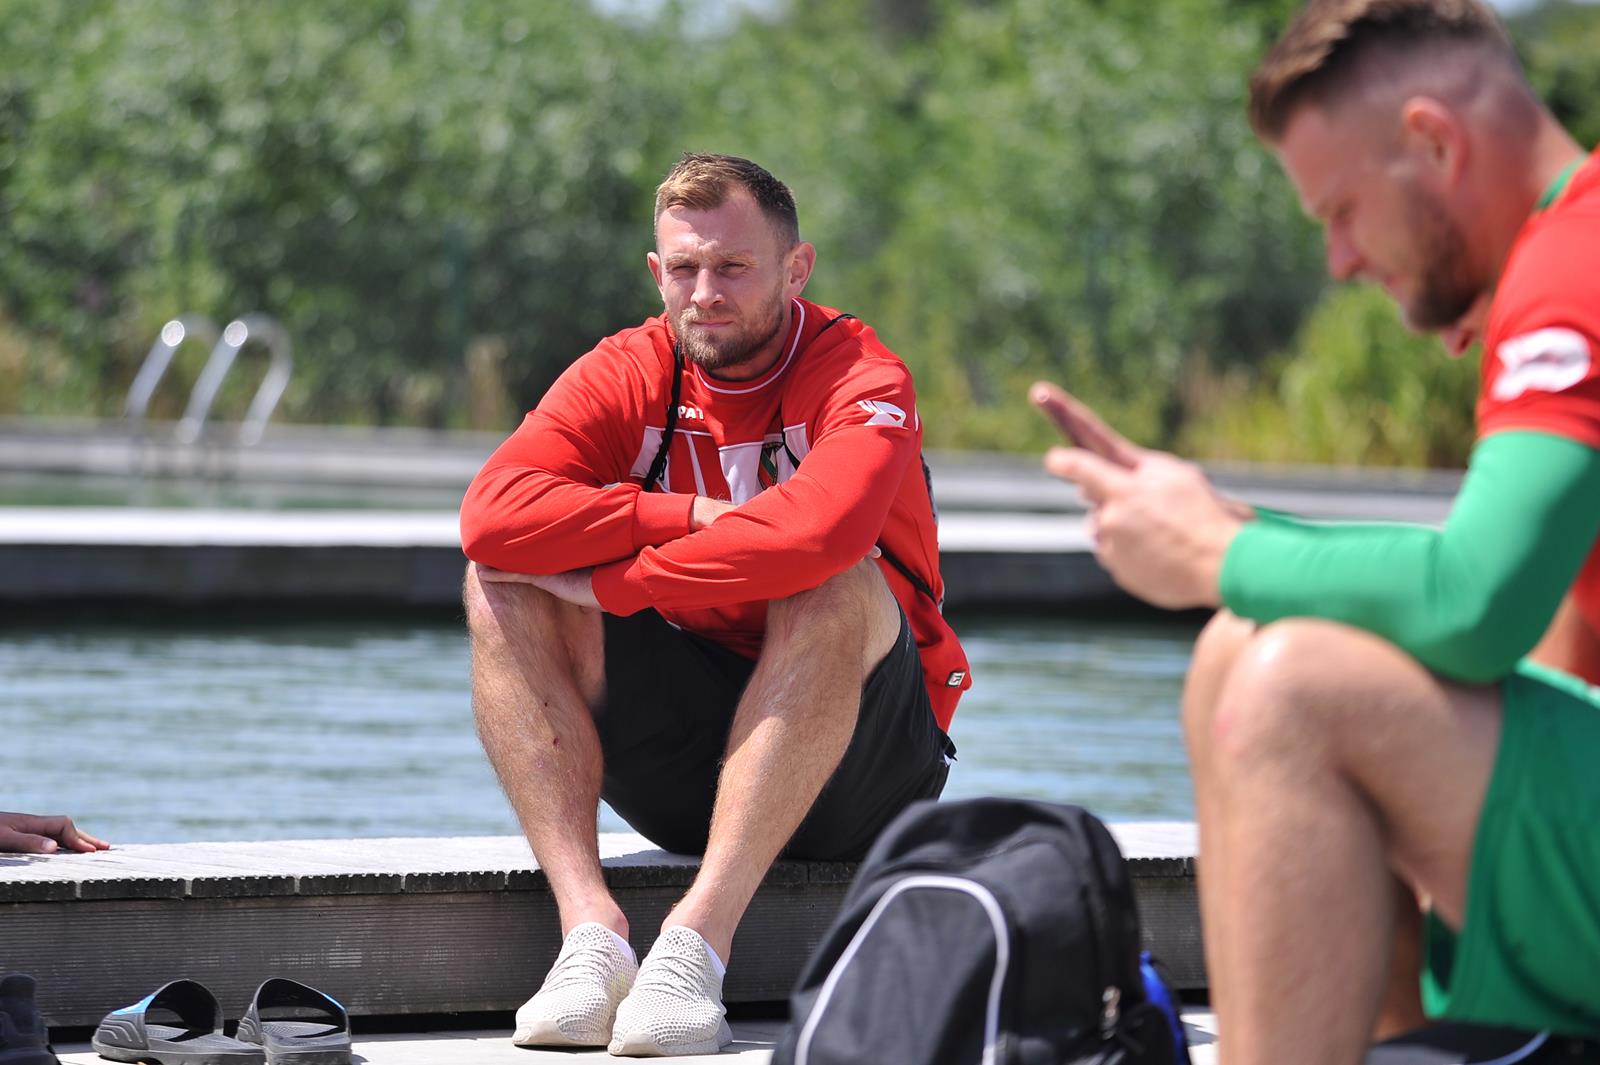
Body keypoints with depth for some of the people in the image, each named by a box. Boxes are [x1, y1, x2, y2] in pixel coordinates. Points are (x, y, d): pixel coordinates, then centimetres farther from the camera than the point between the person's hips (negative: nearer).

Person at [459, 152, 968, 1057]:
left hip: (858, 765, -4)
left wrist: (613, 581, -26)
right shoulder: (629, 374, 1)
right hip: (676, 766, 4)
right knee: (506, 587, -15)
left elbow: (819, 532, -34)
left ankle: (700, 940, -41)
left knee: (833, 585, -33)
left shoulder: (861, 377, -11)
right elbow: (493, 516, -18)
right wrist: (694, 519, -22)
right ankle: (590, 929, -31)